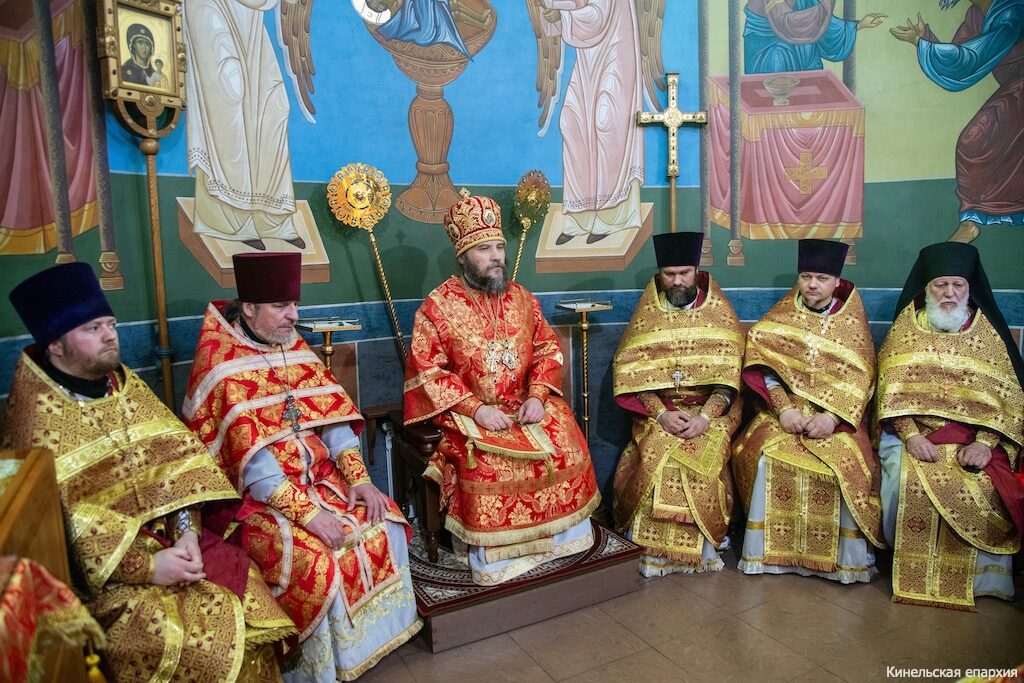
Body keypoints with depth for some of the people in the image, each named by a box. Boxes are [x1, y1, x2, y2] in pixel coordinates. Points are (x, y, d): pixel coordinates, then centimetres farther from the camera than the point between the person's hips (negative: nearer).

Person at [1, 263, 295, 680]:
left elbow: (178, 456, 0)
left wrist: (187, 531, -14)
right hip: (100, 565, -5)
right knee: (189, 635, -20)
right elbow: (56, 524, -18)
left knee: (247, 586, -8)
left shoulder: (124, 383, 5)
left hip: (166, 534, 6)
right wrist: (145, 567, -21)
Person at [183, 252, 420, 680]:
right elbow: (248, 454, -23)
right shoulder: (219, 361, -17)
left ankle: (376, 635, 12)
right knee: (316, 557, -26)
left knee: (384, 522, -7)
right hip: (254, 494, -7)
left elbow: (330, 412, 2)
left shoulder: (292, 345, 6)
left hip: (316, 475, 7)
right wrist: (305, 512, -28)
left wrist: (359, 478, -10)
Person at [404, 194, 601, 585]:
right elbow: (426, 371, -11)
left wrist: (537, 395, -10)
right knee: (488, 460, -29)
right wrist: (475, 409, -20)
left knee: (567, 444, -16)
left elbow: (547, 349, 8)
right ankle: (495, 553, -10)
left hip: (525, 403, 4)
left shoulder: (521, 298, 8)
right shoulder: (438, 306, -7)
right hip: (467, 410, -4)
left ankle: (562, 531, 5)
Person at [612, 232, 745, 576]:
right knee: (655, 454, -25)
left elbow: (729, 373, -4)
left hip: (711, 408, 0)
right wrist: (662, 413, -16)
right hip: (658, 408, 1)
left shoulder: (719, 312, 3)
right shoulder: (647, 314, 4)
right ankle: (652, 544, -11)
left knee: (702, 455, -27)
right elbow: (631, 373, -3)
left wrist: (705, 416, -19)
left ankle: (704, 540, -8)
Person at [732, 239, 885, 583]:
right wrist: (783, 409, -17)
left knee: (846, 463, -27)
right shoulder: (779, 316, 7)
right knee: (768, 457, -26)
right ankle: (767, 549, -12)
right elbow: (762, 368, -2)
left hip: (838, 414, 0)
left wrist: (832, 417, -18)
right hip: (785, 409, 1)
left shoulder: (852, 321, 6)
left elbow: (859, 379, -2)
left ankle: (850, 559, -10)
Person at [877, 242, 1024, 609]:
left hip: (972, 438, 1)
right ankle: (912, 569, -6)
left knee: (982, 490, -26)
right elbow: (891, 390, -1)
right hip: (914, 432, 0)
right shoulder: (906, 328, 7)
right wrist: (911, 436, -16)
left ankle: (978, 573, -1)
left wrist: (985, 443, -15)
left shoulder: (987, 332, 8)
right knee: (909, 482, -28)